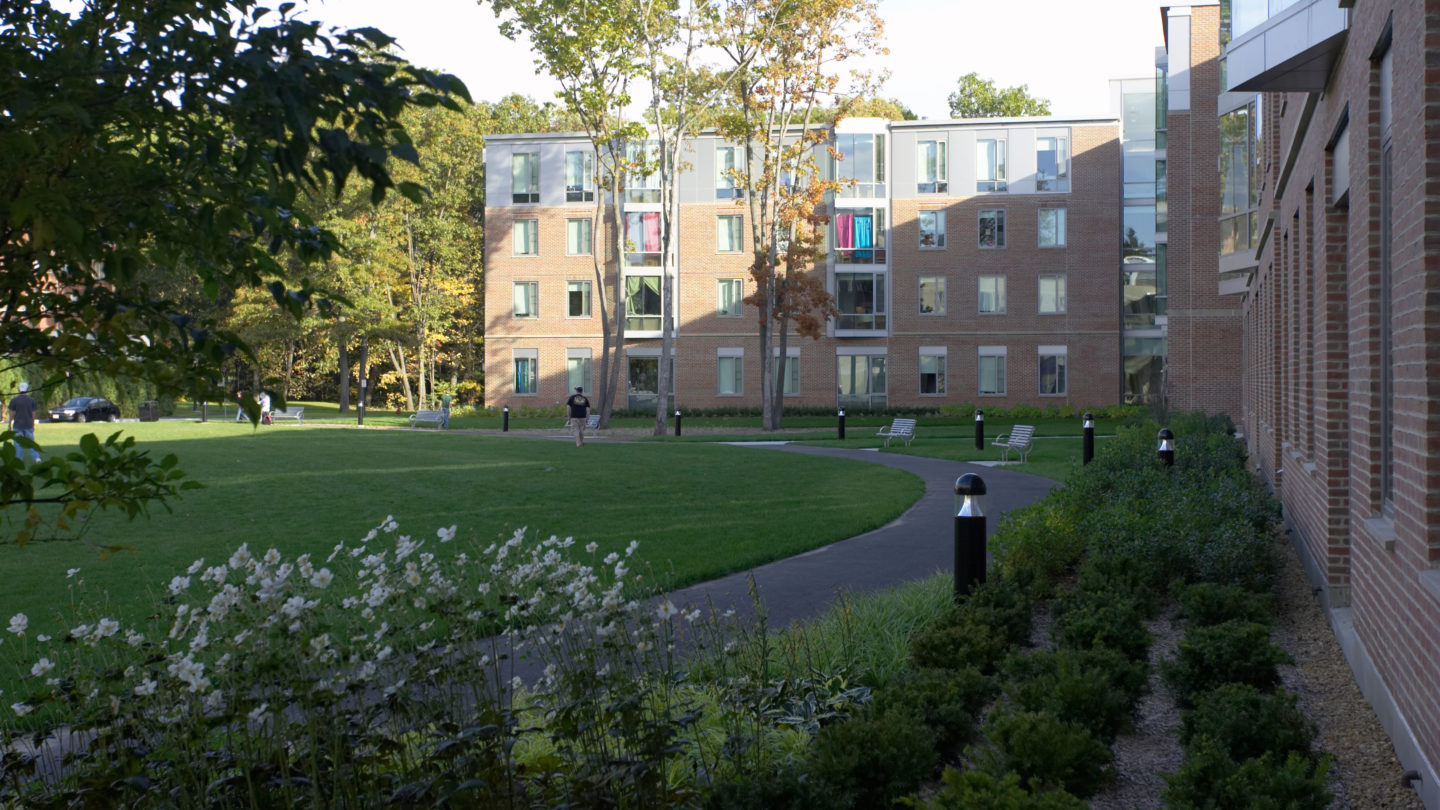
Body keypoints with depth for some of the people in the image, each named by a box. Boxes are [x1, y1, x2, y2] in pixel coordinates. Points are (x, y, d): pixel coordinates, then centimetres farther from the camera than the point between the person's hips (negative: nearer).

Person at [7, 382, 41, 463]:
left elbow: (12, 414, -3)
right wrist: (33, 425, 12)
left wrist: (9, 425, 6)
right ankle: (37, 458, -6)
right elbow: (33, 414, 4)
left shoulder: (14, 400, -5)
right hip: (29, 426, 2)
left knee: (18, 444, 4)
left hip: (18, 426, -2)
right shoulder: (32, 400, 1)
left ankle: (19, 460, 4)